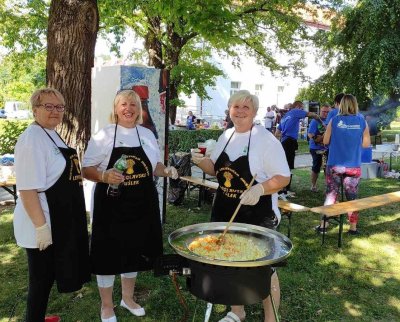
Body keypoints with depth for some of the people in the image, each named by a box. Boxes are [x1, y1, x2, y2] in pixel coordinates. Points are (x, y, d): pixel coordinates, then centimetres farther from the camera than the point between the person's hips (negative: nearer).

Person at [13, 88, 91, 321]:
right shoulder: (32, 139, -19)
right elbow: (27, 189, -24)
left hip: (61, 220, 9)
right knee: (41, 280, 6)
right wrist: (41, 226, -24)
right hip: (44, 224, -9)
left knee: (47, 276, 21)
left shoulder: (53, 135, 11)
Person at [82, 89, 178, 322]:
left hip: (141, 205, 4)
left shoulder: (147, 134, 7)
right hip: (111, 204, -4)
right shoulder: (104, 135, -6)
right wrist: (105, 176, -26)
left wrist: (167, 171, -6)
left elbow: (155, 166, 15)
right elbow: (86, 169, -7)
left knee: (135, 251, 18)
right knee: (109, 253, 6)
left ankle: (128, 298, 41)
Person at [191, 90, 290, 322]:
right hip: (225, 212, 7)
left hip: (258, 216, -6)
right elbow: (216, 169, 15)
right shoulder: (226, 136, 6)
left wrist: (259, 189, -31)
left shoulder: (265, 139, -14)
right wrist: (201, 162, -6)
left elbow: (283, 177, -15)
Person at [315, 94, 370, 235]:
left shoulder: (334, 120, -5)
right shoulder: (362, 122, -2)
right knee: (352, 197, 10)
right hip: (354, 166, 1)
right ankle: (353, 228, 18)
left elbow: (325, 141, 1)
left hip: (334, 165, 0)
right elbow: (366, 144, 4)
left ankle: (323, 225, 13)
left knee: (331, 195, 9)